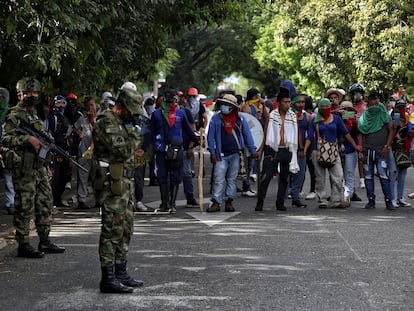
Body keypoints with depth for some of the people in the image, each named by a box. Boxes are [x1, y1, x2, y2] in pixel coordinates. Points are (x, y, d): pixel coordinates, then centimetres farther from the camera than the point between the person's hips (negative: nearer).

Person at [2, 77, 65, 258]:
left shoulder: (35, 115, 18)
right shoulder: (15, 115, -8)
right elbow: (6, 139, -19)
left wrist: (46, 166, 22)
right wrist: (28, 139, -27)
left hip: (39, 168, 9)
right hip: (24, 169, -9)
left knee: (45, 204, 11)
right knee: (24, 208, -5)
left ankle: (44, 242, 20)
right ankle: (23, 245, 0)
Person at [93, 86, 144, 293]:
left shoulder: (120, 122, 19)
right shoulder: (106, 122, -14)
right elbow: (122, 150, -22)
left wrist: (132, 153, 9)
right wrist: (133, 134, -7)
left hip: (126, 182, 10)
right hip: (113, 182, -10)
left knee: (125, 230, 14)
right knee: (113, 230, -10)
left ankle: (120, 274, 22)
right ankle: (108, 278, -9)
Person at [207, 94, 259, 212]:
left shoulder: (240, 119, 6)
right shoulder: (216, 118, 3)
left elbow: (247, 135, 9)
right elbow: (211, 136, 3)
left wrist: (253, 151, 5)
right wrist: (212, 152, -5)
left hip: (235, 154, 1)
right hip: (221, 155, -1)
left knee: (232, 179, 6)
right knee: (219, 179, -7)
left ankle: (229, 202, 12)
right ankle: (216, 202, -6)